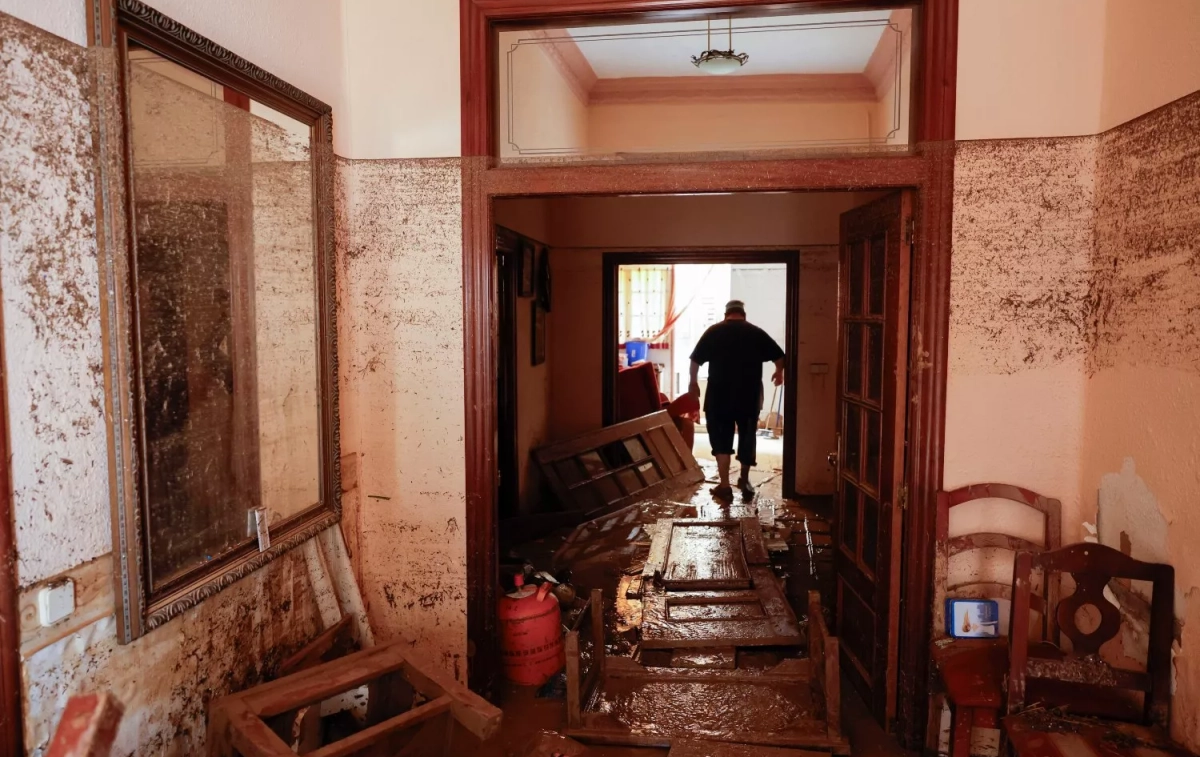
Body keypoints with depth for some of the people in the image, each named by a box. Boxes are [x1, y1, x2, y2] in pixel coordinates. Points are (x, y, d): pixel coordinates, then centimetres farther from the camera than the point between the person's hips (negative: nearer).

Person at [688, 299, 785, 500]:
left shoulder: (714, 331, 2)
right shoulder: (756, 332, 5)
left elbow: (696, 359, 4)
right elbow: (779, 356, 10)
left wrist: (693, 382, 19)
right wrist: (779, 372, 31)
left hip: (719, 395, -1)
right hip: (749, 395, 1)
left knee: (721, 438, 6)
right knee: (747, 437, 15)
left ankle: (724, 486, 1)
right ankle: (744, 481, 26)